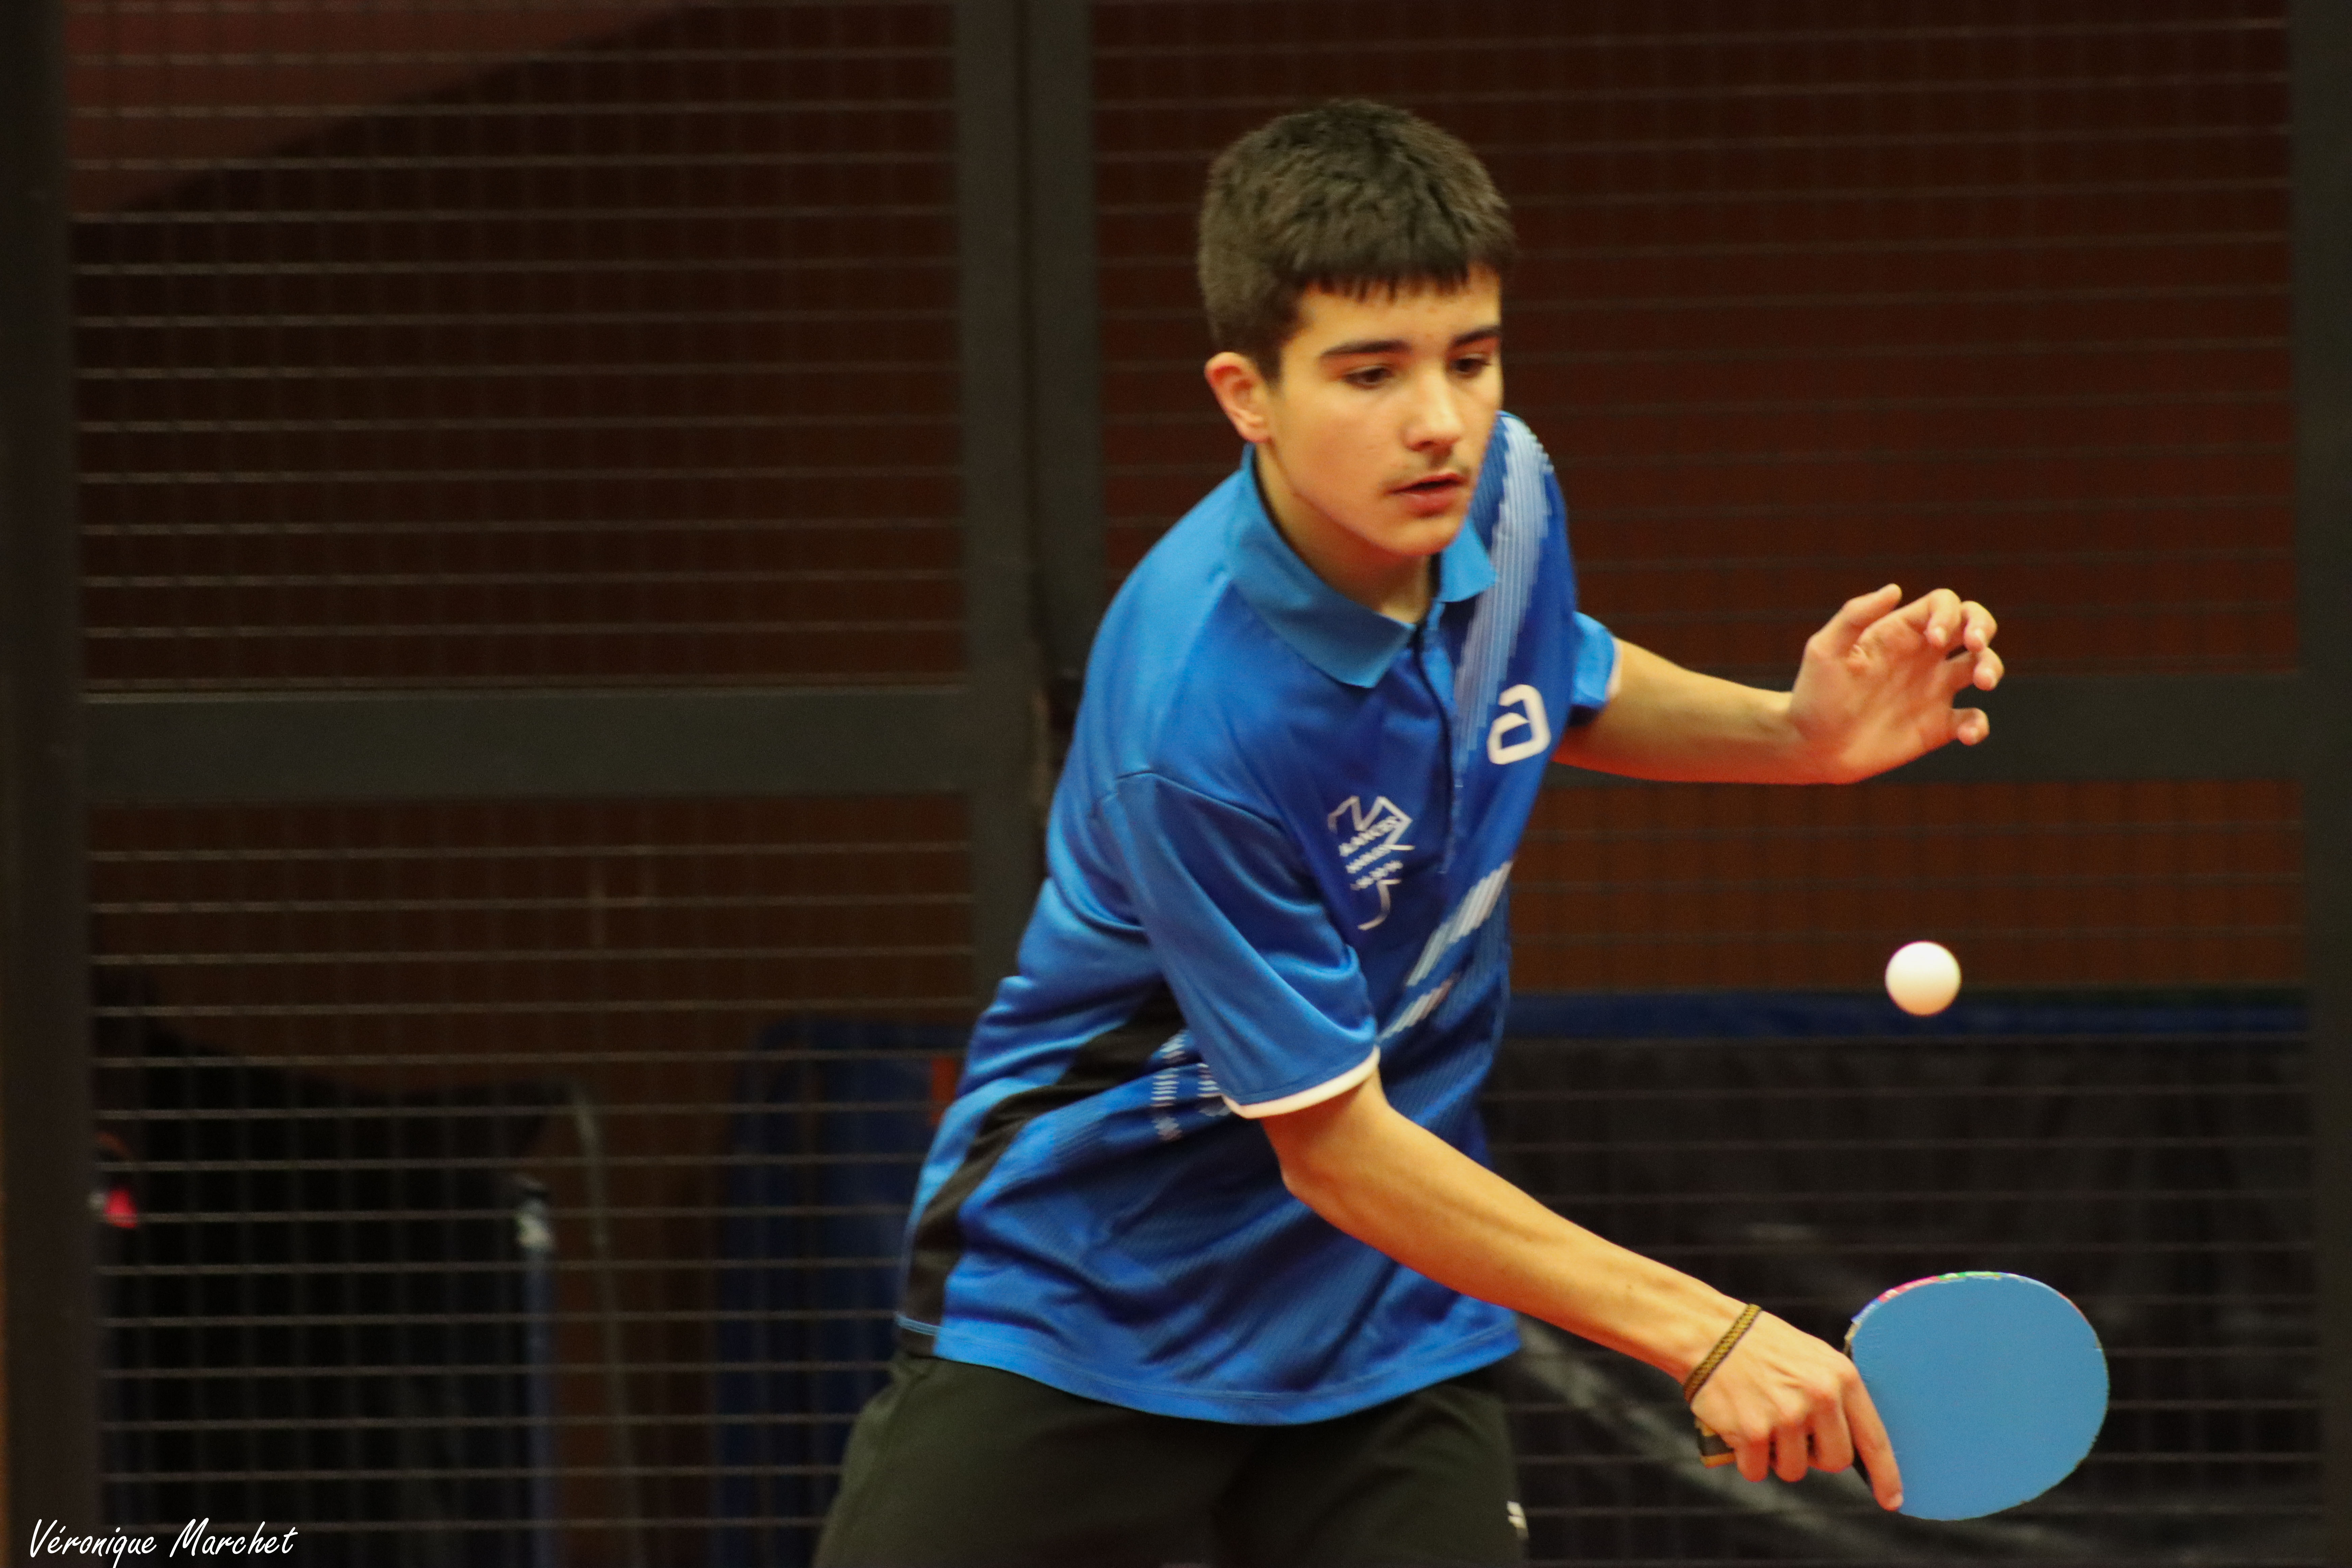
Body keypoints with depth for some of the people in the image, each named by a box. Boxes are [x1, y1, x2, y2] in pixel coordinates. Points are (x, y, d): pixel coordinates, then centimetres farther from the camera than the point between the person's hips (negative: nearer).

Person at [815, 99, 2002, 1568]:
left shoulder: (1499, 489, -10)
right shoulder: (1196, 718, -31)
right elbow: (1333, 1149, -25)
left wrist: (1795, 729, -4)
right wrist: (1701, 1333, -28)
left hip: (1391, 1335, 6)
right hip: (1077, 1315, -6)